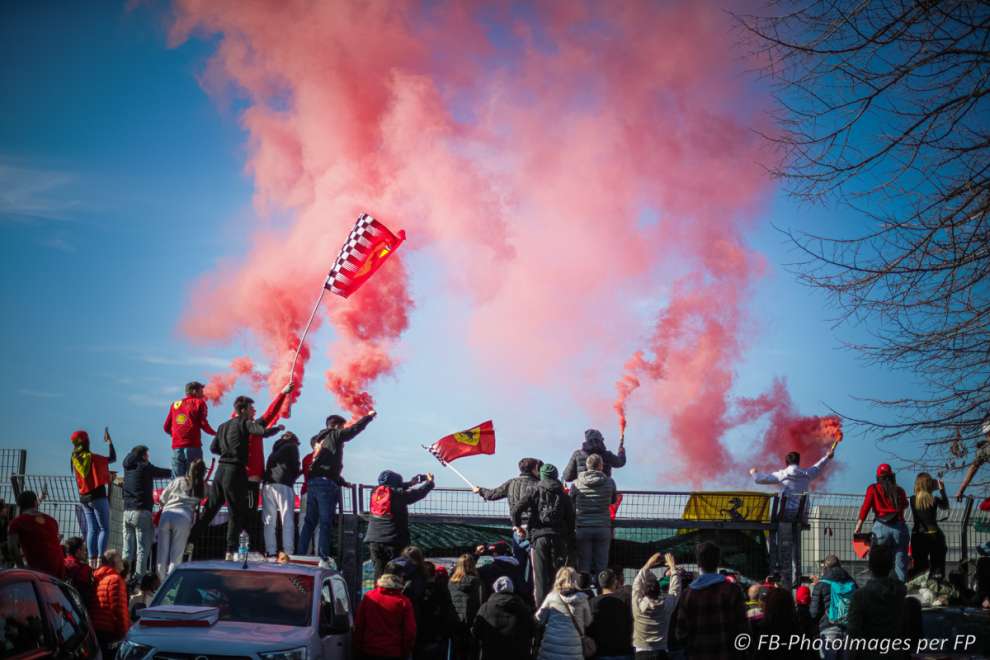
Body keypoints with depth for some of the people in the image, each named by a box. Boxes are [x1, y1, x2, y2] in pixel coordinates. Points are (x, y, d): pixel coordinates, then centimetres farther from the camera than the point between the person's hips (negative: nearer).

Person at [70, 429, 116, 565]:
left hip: (84, 498, 6)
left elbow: (79, 480, 9)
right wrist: (109, 441, 8)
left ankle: (92, 560, 3)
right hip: (98, 496, -6)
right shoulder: (92, 458, -12)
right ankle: (100, 559, -14)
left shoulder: (75, 460, 3)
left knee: (91, 529, 10)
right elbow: (112, 458, -2)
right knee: (104, 529, -3)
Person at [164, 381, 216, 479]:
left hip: (177, 448, 4)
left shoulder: (175, 404, 16)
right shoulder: (199, 403, 4)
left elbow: (167, 427, 14)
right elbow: (203, 424, -6)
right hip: (193, 447, -4)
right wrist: (214, 433, 11)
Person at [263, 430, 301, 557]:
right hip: (283, 485, -6)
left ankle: (270, 551, -4)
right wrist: (294, 476, 21)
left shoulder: (275, 449, 29)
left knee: (269, 520, 3)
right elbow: (295, 466, 3)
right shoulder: (292, 447, 10)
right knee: (287, 520, -7)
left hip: (268, 484, 6)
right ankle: (288, 552, -15)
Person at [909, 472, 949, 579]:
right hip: (933, 535, -2)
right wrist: (942, 490, 17)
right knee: (937, 567, 5)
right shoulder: (934, 500, -9)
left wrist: (933, 490, 19)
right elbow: (945, 507, 11)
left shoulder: (913, 500, -3)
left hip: (917, 537, 2)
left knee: (919, 567, 8)